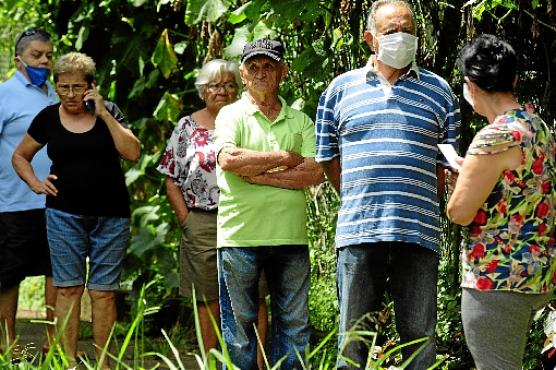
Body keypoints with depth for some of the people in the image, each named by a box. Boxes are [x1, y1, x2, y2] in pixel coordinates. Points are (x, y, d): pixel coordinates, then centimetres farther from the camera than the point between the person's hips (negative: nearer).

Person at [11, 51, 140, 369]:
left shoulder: (109, 112, 3)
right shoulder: (48, 118, 5)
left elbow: (133, 152, -9)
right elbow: (20, 156, 18)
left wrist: (104, 114, -12)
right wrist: (35, 182, 2)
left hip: (111, 216, 0)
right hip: (65, 214, 1)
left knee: (104, 291, 0)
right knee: (68, 288, -2)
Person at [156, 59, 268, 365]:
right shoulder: (188, 127, 8)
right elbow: (172, 181, 7)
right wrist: (186, 219, -3)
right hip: (202, 224, 0)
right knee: (207, 300, 5)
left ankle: (258, 362, -3)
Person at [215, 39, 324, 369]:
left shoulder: (300, 121, 13)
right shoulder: (231, 115, 6)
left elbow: (315, 172, -2)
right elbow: (228, 159, -15)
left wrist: (261, 176, -11)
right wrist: (287, 159, -8)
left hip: (290, 236, 3)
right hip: (240, 235, -2)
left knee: (294, 326, 5)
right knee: (239, 324, 2)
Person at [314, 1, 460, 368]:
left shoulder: (439, 91, 10)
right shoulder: (341, 89, 10)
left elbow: (447, 165, 11)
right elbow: (329, 158, 13)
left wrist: (419, 210, 5)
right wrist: (358, 203, 7)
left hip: (418, 233, 0)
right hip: (358, 233, 0)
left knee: (419, 336, 2)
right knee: (354, 336, 3)